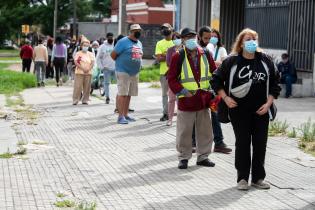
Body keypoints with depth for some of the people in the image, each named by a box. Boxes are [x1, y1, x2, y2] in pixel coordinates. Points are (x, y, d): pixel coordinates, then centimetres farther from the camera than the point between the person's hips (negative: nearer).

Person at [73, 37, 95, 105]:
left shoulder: (90, 54, 12)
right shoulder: (78, 53, 3)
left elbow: (93, 63, 4)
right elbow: (76, 62, -6)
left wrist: (88, 69, -13)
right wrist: (82, 68, -16)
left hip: (88, 73, 3)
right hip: (79, 72, -3)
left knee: (87, 87, 2)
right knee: (78, 87, -5)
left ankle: (85, 100, 10)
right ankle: (75, 100, -1)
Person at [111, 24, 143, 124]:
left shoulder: (139, 43, 14)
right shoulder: (123, 42, -10)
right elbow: (113, 54, -10)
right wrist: (120, 63, -1)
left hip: (135, 73, 8)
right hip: (123, 72, -7)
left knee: (129, 94, 11)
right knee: (122, 94, -8)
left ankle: (126, 115, 18)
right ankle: (121, 116, -7)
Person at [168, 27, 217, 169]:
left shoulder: (206, 55, 5)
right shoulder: (178, 57, -5)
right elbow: (171, 78, -4)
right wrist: (182, 91, -13)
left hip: (204, 99, 4)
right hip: (186, 100, -3)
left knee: (205, 131, 11)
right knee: (184, 132, 3)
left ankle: (203, 156, 23)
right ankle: (184, 158, 16)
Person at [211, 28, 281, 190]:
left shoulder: (265, 61, 2)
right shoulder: (232, 61, -4)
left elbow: (275, 84, 8)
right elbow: (216, 80, 2)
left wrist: (268, 103, -3)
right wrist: (226, 98, -7)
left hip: (261, 111, 2)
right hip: (239, 111, -2)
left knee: (260, 144, 6)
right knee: (242, 143, 2)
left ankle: (258, 178, 18)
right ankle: (242, 178, 12)